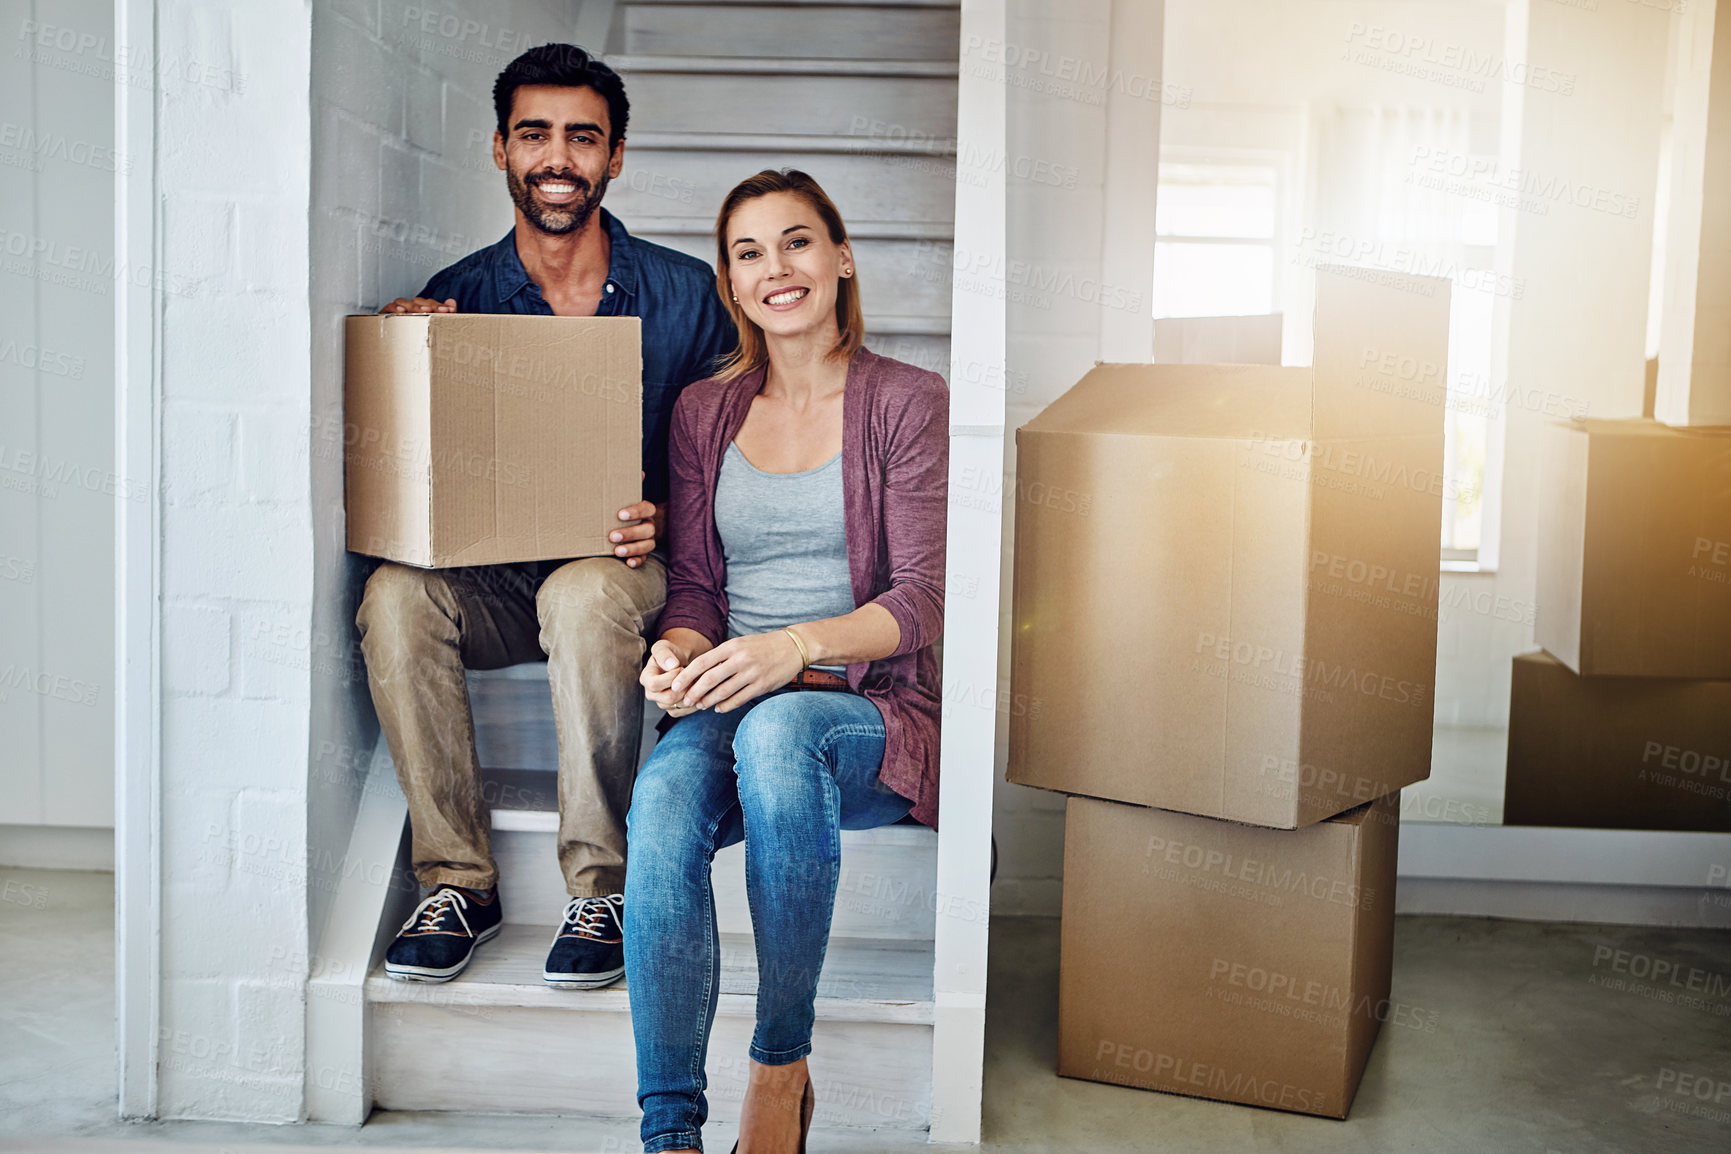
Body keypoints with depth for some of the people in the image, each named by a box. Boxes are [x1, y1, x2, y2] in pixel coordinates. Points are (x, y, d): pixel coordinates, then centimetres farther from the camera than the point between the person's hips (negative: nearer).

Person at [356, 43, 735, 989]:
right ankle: (457, 882, -16)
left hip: (624, 573, -2)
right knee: (394, 594, -28)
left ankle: (600, 888, -21)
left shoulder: (685, 295, 0)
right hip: (491, 580, 2)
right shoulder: (455, 297, 3)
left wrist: (665, 517, -19)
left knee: (584, 593, -36)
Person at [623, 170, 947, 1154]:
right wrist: (682, 650, -10)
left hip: (869, 711, -3)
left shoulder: (908, 402, 3)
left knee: (778, 730, -38)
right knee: (664, 793, -32)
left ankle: (783, 1065, -20)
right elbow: (696, 582, 14)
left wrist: (797, 646, -23)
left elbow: (920, 600, -5)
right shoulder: (705, 411, 16)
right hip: (725, 704, 3)